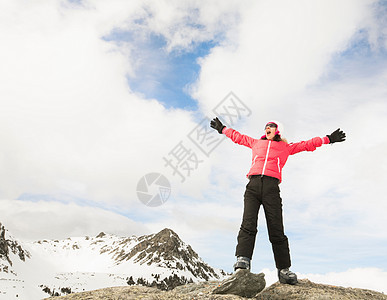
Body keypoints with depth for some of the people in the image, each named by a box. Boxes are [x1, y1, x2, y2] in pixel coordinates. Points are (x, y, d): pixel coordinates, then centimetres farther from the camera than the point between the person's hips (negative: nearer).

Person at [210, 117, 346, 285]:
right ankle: (242, 260, -27)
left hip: (271, 186, -1)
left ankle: (283, 269, -5)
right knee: (248, 225, -18)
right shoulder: (256, 143, 31)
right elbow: (238, 137, 43)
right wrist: (222, 129, 50)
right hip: (253, 184, 1)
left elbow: (307, 145, 32)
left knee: (276, 230, -8)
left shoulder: (286, 147, 27)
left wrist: (329, 139, 32)